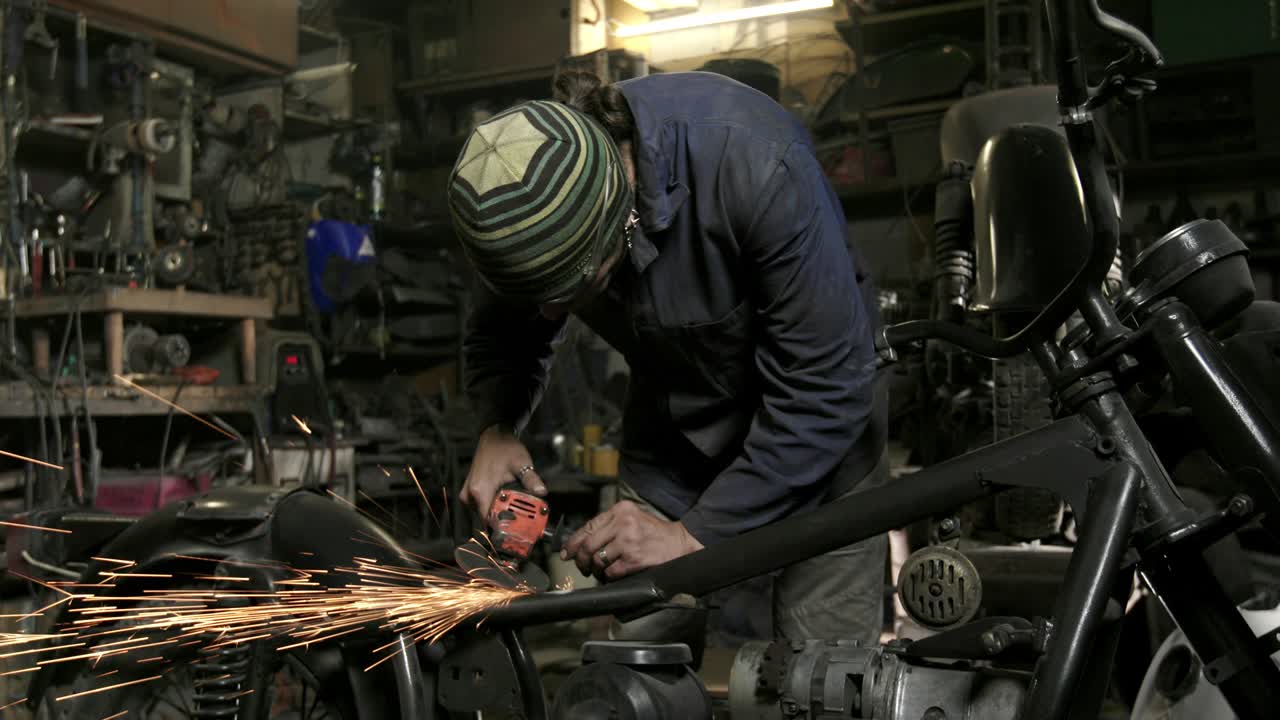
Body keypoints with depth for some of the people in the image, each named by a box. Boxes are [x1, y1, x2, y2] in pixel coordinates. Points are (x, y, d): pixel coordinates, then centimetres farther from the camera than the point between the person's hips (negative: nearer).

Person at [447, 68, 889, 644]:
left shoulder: (755, 165, -36)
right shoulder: (521, 190, -19)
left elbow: (826, 388, -30)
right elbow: (500, 335, 1)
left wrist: (696, 533, -27)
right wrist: (496, 431, -19)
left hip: (816, 440, -3)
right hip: (671, 432, 4)